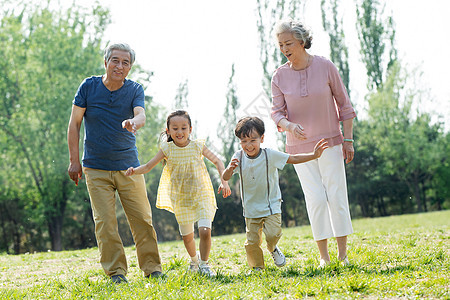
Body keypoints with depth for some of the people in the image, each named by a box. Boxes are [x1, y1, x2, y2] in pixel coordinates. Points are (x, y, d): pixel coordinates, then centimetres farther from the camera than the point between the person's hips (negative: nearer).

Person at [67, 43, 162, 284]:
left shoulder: (135, 90, 0)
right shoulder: (89, 87, -1)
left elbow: (141, 115, -19)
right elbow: (74, 123, 1)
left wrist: (133, 123, -44)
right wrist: (74, 160, -4)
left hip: (128, 166, 1)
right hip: (96, 168, -1)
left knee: (142, 219, 0)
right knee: (105, 222, -6)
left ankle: (152, 268, 13)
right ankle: (116, 272, 3)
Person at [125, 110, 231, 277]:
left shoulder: (197, 146, -6)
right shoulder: (167, 149, -5)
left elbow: (217, 161, 4)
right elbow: (148, 166, -3)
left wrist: (224, 182, -8)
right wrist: (135, 170, -23)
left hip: (202, 195, -1)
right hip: (180, 199, 2)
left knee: (205, 231, -19)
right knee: (187, 236, 12)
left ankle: (204, 263, 2)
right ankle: (194, 259, 42)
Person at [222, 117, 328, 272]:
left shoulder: (270, 155, -11)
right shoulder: (239, 157, -7)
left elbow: (293, 159, -8)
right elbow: (225, 178, -10)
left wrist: (314, 155, -19)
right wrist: (230, 169, -33)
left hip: (271, 205, -2)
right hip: (251, 208, 2)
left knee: (273, 233, -19)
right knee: (252, 241, -1)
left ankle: (273, 249, 17)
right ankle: (257, 268, 22)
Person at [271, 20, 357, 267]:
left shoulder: (325, 67, -7)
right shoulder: (280, 76, -3)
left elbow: (344, 104, 0)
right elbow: (277, 113, -1)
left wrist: (348, 139, -2)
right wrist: (289, 126, -24)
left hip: (329, 142, -1)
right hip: (299, 146, 1)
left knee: (336, 195, -3)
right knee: (316, 199, -3)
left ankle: (342, 254, 7)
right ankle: (323, 256, 5)